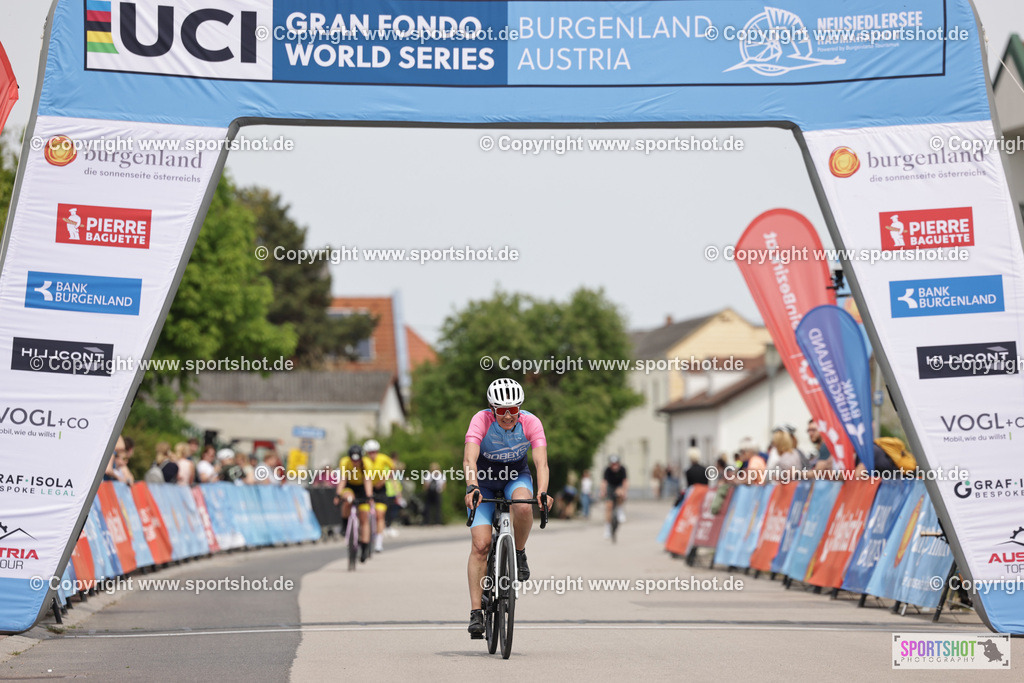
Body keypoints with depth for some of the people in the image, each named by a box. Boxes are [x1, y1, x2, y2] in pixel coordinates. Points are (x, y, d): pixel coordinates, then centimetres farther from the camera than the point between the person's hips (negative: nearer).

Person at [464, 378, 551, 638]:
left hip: (516, 477, 1)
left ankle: (519, 554, -7)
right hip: (484, 480, -1)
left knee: (523, 506, -35)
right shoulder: (481, 420, -26)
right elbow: (469, 459, -37)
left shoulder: (530, 422, -22)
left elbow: (541, 462, -30)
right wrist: (471, 488, -55)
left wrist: (542, 492, -48)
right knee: (480, 545, -14)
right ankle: (475, 612, -10)